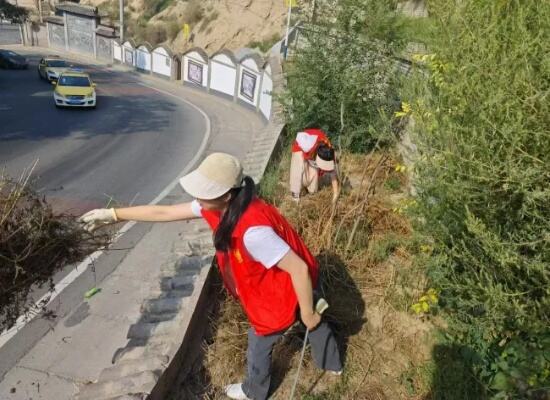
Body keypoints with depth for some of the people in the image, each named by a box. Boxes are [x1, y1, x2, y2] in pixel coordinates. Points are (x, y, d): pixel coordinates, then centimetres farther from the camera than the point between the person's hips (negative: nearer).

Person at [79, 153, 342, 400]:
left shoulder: (253, 231, -41)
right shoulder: (217, 206, -14)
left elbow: (300, 268, -34)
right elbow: (164, 212, -5)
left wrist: (307, 313, -20)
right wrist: (113, 214, -1)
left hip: (282, 294, -8)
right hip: (276, 284, 8)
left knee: (258, 345, 19)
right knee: (315, 322, 31)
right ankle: (332, 364, 60)